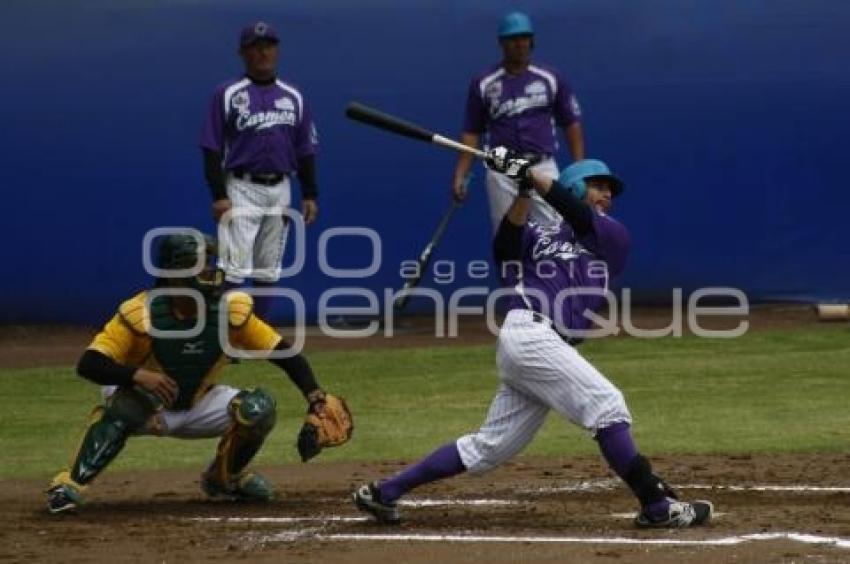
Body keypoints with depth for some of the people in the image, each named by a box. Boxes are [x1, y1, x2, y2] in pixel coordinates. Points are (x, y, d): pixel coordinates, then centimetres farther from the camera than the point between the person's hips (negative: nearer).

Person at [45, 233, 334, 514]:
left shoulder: (231, 309, -17)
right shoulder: (141, 313, -26)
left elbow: (284, 352, -12)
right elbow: (88, 364, -32)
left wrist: (314, 395, -29)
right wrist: (137, 375, -50)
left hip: (199, 406, 4)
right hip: (148, 407, -4)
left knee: (259, 407, -18)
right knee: (123, 408, -38)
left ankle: (223, 479, 8)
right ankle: (69, 485, -35)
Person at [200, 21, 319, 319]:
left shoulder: (293, 97, 11)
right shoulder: (228, 94, -2)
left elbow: (305, 151, 13)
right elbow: (212, 149, -5)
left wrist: (310, 195, 6)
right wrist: (219, 195, -13)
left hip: (280, 190, 5)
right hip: (241, 189, -4)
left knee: (268, 271, 8)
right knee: (232, 269, -11)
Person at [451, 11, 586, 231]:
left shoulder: (551, 78, 5)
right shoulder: (483, 83, 5)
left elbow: (572, 124, 8)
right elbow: (472, 133, 8)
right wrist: (460, 175, -1)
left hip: (543, 169, 0)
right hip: (502, 172, 0)